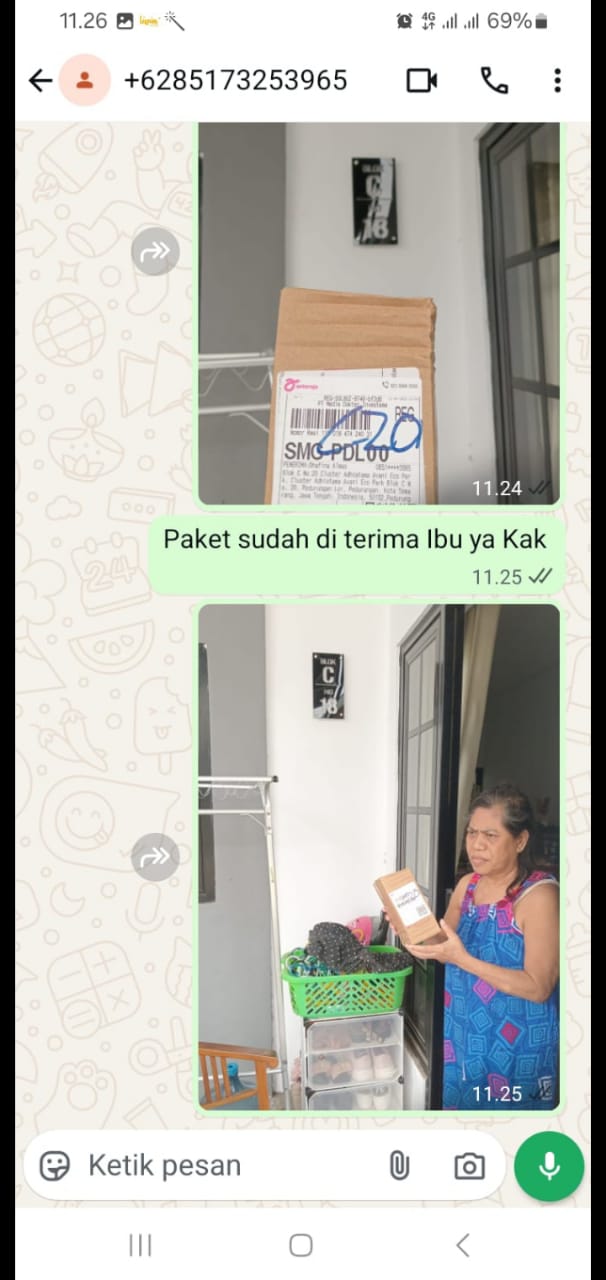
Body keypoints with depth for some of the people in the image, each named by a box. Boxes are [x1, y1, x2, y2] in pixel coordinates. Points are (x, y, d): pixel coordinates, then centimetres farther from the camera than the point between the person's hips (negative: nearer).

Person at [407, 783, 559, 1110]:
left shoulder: (539, 894, -20)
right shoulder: (467, 884, 2)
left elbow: (538, 988, -22)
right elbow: (447, 947, 13)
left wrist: (462, 958, -28)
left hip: (515, 1046, -7)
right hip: (464, 1033, 7)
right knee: (460, 1104, 17)